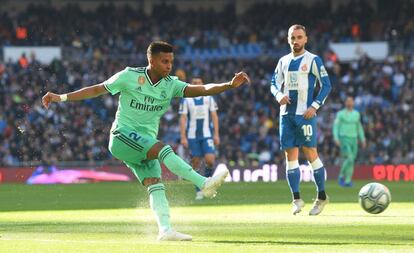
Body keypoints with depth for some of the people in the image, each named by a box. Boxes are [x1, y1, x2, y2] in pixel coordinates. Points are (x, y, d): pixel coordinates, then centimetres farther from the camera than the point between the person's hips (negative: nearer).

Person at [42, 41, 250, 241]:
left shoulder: (171, 85, 3)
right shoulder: (129, 76, -6)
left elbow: (203, 90, -9)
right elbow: (96, 90, 2)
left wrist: (230, 85, -25)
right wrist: (61, 97, -2)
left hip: (145, 145, 6)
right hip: (122, 136, -6)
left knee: (155, 184, -13)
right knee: (161, 148, -28)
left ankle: (165, 230, -21)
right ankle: (204, 183, -37)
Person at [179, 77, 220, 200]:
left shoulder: (208, 98, 6)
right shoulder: (186, 100, 1)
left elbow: (214, 116, 8)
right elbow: (183, 119, 0)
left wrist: (216, 134, 2)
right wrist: (183, 137, -6)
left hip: (207, 135, 1)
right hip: (192, 136, -1)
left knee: (210, 160, -14)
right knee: (196, 163, 0)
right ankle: (199, 190, 8)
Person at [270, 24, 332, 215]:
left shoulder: (313, 60, -2)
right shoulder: (283, 61, 14)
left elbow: (326, 85, -3)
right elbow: (274, 84, 17)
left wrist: (315, 106, -13)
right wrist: (279, 95, -6)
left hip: (305, 114, -5)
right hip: (286, 113, 5)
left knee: (310, 153, -6)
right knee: (290, 155, 2)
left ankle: (322, 196, 5)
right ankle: (296, 199, 6)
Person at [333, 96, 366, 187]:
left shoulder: (356, 114, 12)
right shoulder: (340, 114, -3)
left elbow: (359, 127, 20)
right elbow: (336, 126, -6)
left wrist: (363, 139, 15)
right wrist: (336, 138, -19)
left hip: (353, 139, 5)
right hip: (344, 139, -5)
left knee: (351, 161, 0)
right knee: (349, 158, -19)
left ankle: (347, 181, 4)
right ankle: (341, 176, -1)